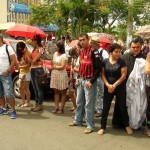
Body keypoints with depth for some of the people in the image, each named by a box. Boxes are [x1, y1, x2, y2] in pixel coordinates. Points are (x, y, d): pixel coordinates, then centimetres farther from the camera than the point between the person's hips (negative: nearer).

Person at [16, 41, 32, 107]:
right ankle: (23, 101, 19)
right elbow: (19, 63, 14)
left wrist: (20, 67, -19)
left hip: (27, 72, -8)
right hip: (21, 72, 8)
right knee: (21, 88, 10)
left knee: (26, 88, -4)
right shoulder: (20, 55, 15)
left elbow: (29, 64, -17)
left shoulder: (27, 53, -11)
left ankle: (28, 103, 4)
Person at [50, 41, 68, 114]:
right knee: (56, 92, 9)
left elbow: (62, 67, -15)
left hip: (62, 75, -7)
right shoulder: (55, 54, 12)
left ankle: (61, 108, 7)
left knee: (62, 92, 3)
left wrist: (54, 67, -5)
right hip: (54, 74, 7)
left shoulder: (64, 56, -11)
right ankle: (56, 107, 15)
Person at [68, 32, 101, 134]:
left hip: (89, 81, -8)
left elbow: (98, 68, -16)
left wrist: (91, 81, -19)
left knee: (89, 104, -2)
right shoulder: (81, 52, 11)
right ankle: (78, 120, 33)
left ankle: (90, 126, 7)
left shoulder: (93, 51, -14)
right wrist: (78, 78, 11)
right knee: (79, 102, 18)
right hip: (81, 80, 8)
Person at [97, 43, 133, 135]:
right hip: (108, 87, 2)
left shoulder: (122, 62, -7)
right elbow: (103, 74, 1)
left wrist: (114, 85, -14)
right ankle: (103, 127, 14)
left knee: (122, 107, 5)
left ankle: (127, 125, 24)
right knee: (105, 107, 4)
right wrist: (108, 85, -12)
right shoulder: (105, 61, -1)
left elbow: (123, 75, -10)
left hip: (120, 87, -2)